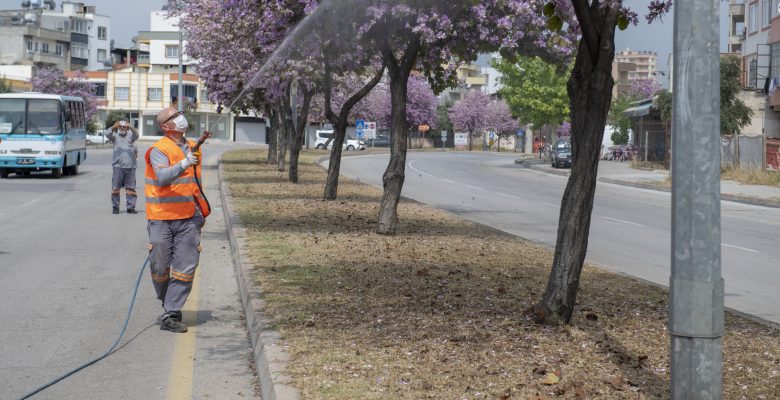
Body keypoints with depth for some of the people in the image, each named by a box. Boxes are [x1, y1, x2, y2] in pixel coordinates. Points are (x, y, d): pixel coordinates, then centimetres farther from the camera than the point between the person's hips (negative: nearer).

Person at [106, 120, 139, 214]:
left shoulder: (130, 136, 11)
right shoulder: (115, 136, 8)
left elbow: (136, 135, -9)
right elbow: (108, 135, -11)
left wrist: (131, 127, -30)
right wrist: (113, 127, -31)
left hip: (130, 166, 1)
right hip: (118, 166, -1)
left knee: (131, 188, 4)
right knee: (115, 187, -1)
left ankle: (131, 207, 8)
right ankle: (115, 207, 8)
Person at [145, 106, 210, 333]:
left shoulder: (192, 148, 13)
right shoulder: (159, 150, -8)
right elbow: (163, 177, -26)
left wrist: (201, 212, 26)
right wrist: (184, 164, -40)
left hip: (188, 219, 5)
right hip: (161, 218, -5)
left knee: (186, 269, -5)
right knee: (160, 268, 5)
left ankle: (170, 315, -1)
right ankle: (167, 304, 30)